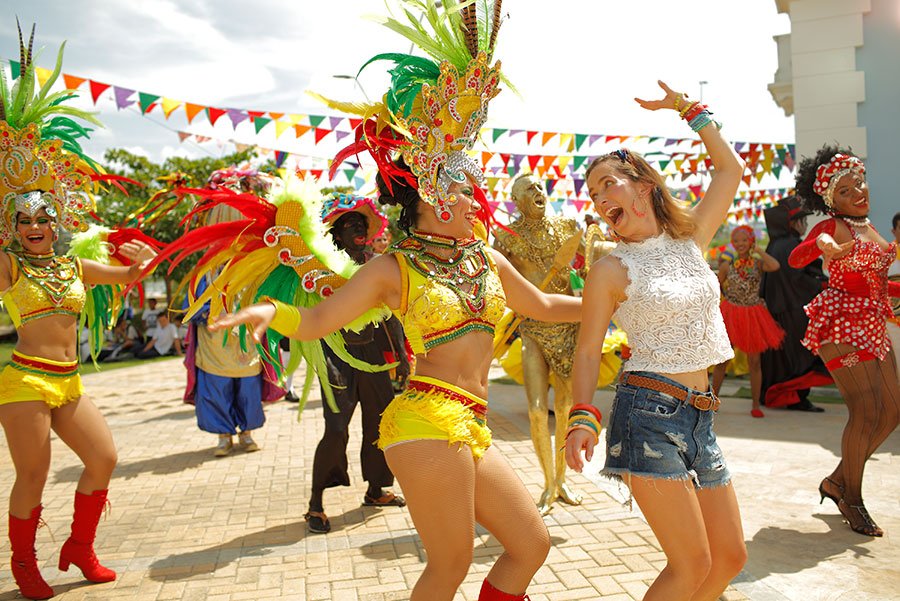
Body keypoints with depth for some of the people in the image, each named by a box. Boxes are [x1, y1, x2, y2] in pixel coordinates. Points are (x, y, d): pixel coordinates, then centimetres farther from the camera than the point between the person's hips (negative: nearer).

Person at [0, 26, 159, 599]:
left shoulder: (75, 266, 11)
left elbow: (129, 276, 19)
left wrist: (138, 259, -3)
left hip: (69, 381, 6)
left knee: (104, 457, 5)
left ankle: (80, 548, 24)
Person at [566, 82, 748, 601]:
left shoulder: (691, 241, 9)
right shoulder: (611, 269, -4)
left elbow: (731, 169, 18)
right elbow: (588, 352, -4)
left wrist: (689, 109, 17)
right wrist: (582, 418, -18)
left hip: (699, 417, 6)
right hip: (649, 414, -6)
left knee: (731, 558, 11)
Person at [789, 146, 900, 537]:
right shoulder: (832, 227, -7)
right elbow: (794, 259, -27)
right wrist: (820, 246, -46)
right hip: (841, 325, -9)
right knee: (867, 410, -12)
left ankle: (837, 481, 22)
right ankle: (852, 499, 3)